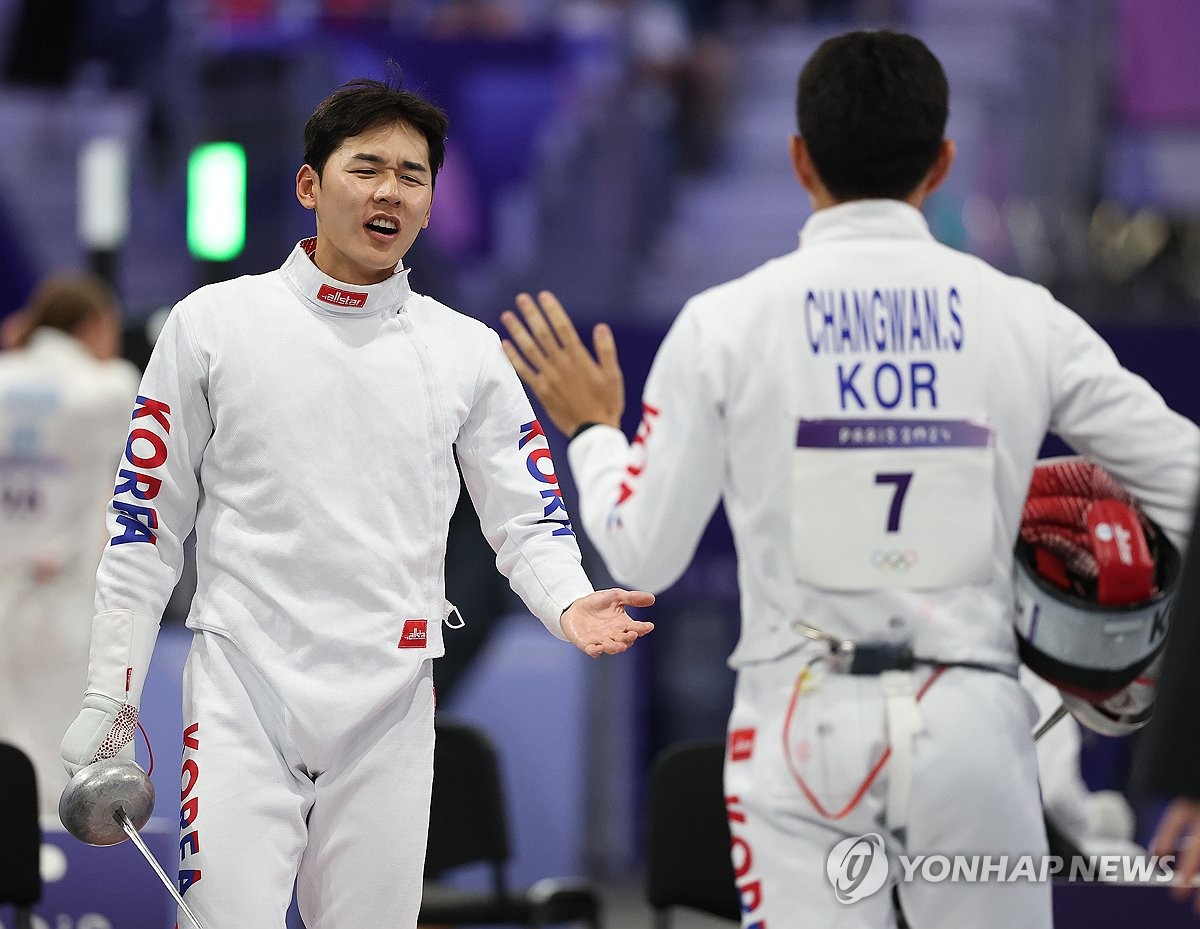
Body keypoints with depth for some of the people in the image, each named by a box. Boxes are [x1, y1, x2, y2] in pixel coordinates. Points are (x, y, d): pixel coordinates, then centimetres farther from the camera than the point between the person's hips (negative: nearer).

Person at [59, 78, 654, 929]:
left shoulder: (466, 351, 7)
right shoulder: (214, 324, 3)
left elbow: (525, 516, 6)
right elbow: (146, 523, 5)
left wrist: (569, 604, -16)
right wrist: (109, 697, 1)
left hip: (390, 702, 2)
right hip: (242, 689, -2)